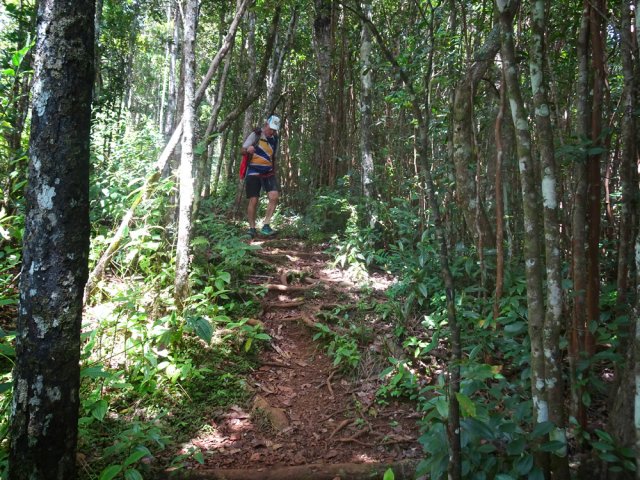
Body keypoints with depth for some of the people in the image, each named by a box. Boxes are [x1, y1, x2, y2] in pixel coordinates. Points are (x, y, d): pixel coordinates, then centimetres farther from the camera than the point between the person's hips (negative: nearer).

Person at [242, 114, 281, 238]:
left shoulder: (274, 139, 9)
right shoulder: (256, 135, -6)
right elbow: (243, 150, -5)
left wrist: (274, 172, 17)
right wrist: (248, 150, -28)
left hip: (268, 173, 4)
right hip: (254, 173, -4)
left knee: (274, 196, -16)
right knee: (253, 200, -5)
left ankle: (265, 225, -8)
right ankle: (252, 228, 10)